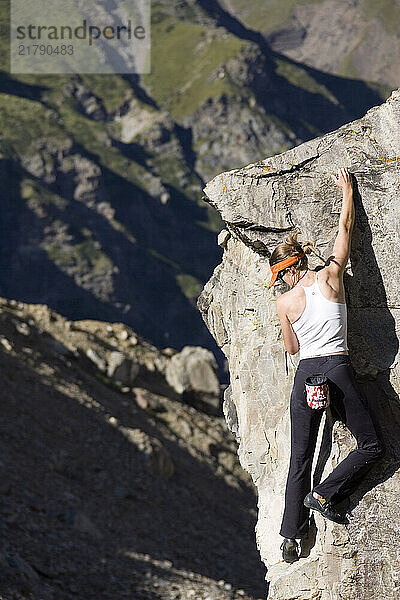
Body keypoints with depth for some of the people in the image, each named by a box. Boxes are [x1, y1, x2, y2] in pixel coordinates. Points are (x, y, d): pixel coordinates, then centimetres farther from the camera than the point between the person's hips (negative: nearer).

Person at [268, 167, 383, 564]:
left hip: (305, 375, 2)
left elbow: (292, 348, 10)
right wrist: (347, 190, 22)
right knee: (370, 447, 11)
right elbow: (345, 228, 10)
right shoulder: (331, 275, -2)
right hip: (339, 370, -2)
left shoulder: (284, 303, 0)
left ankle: (290, 536, 8)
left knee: (300, 458, 10)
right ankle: (324, 493, -3)